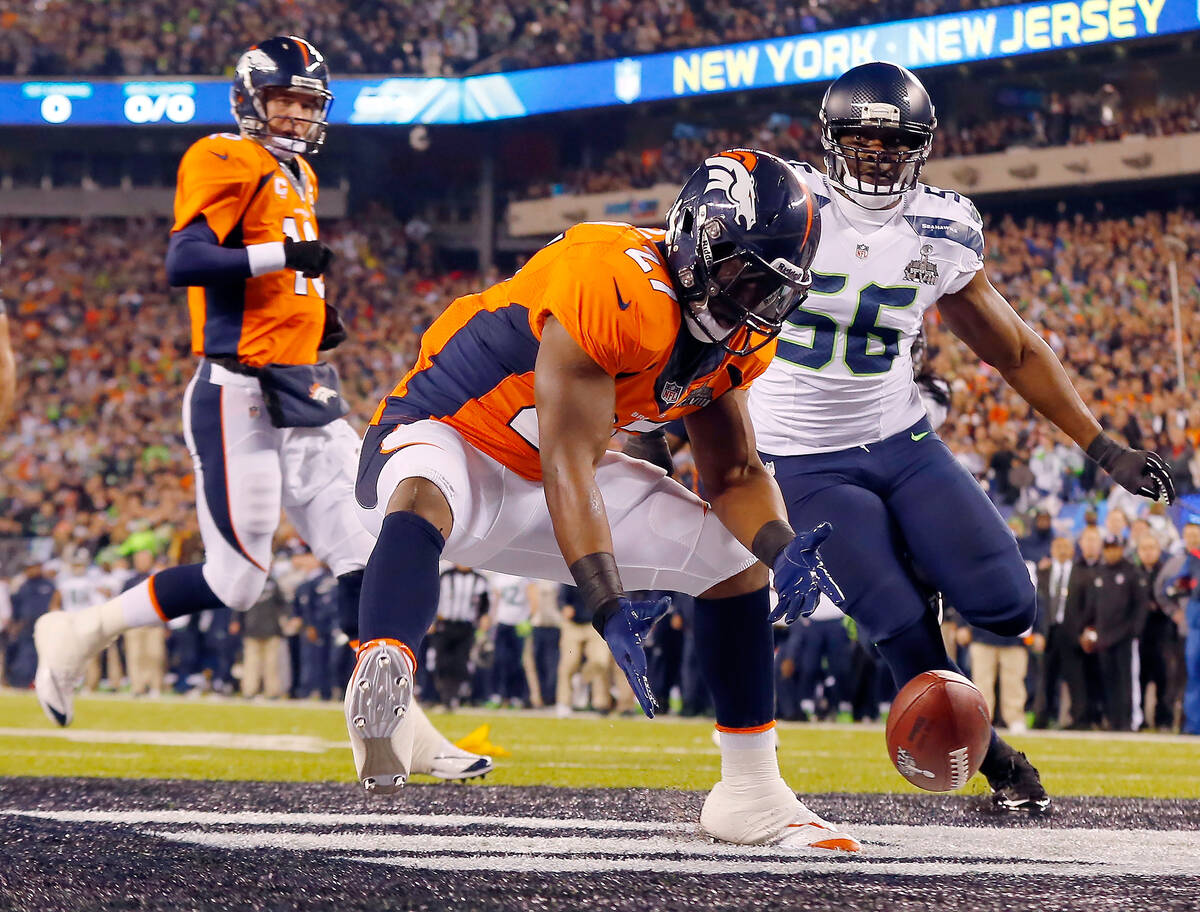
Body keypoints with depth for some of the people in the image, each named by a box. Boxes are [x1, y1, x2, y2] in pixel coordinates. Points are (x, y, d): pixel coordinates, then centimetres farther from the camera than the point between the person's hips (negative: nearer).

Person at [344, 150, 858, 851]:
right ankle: (382, 676, -69)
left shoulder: (739, 339, -3)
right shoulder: (619, 290, -32)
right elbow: (568, 466, -33)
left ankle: (752, 795, 14)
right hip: (446, 435, -9)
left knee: (741, 562, 6)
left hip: (541, 482, 9)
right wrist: (610, 610, -39)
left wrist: (783, 551, -16)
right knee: (423, 503, -44)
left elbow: (735, 471, 6)